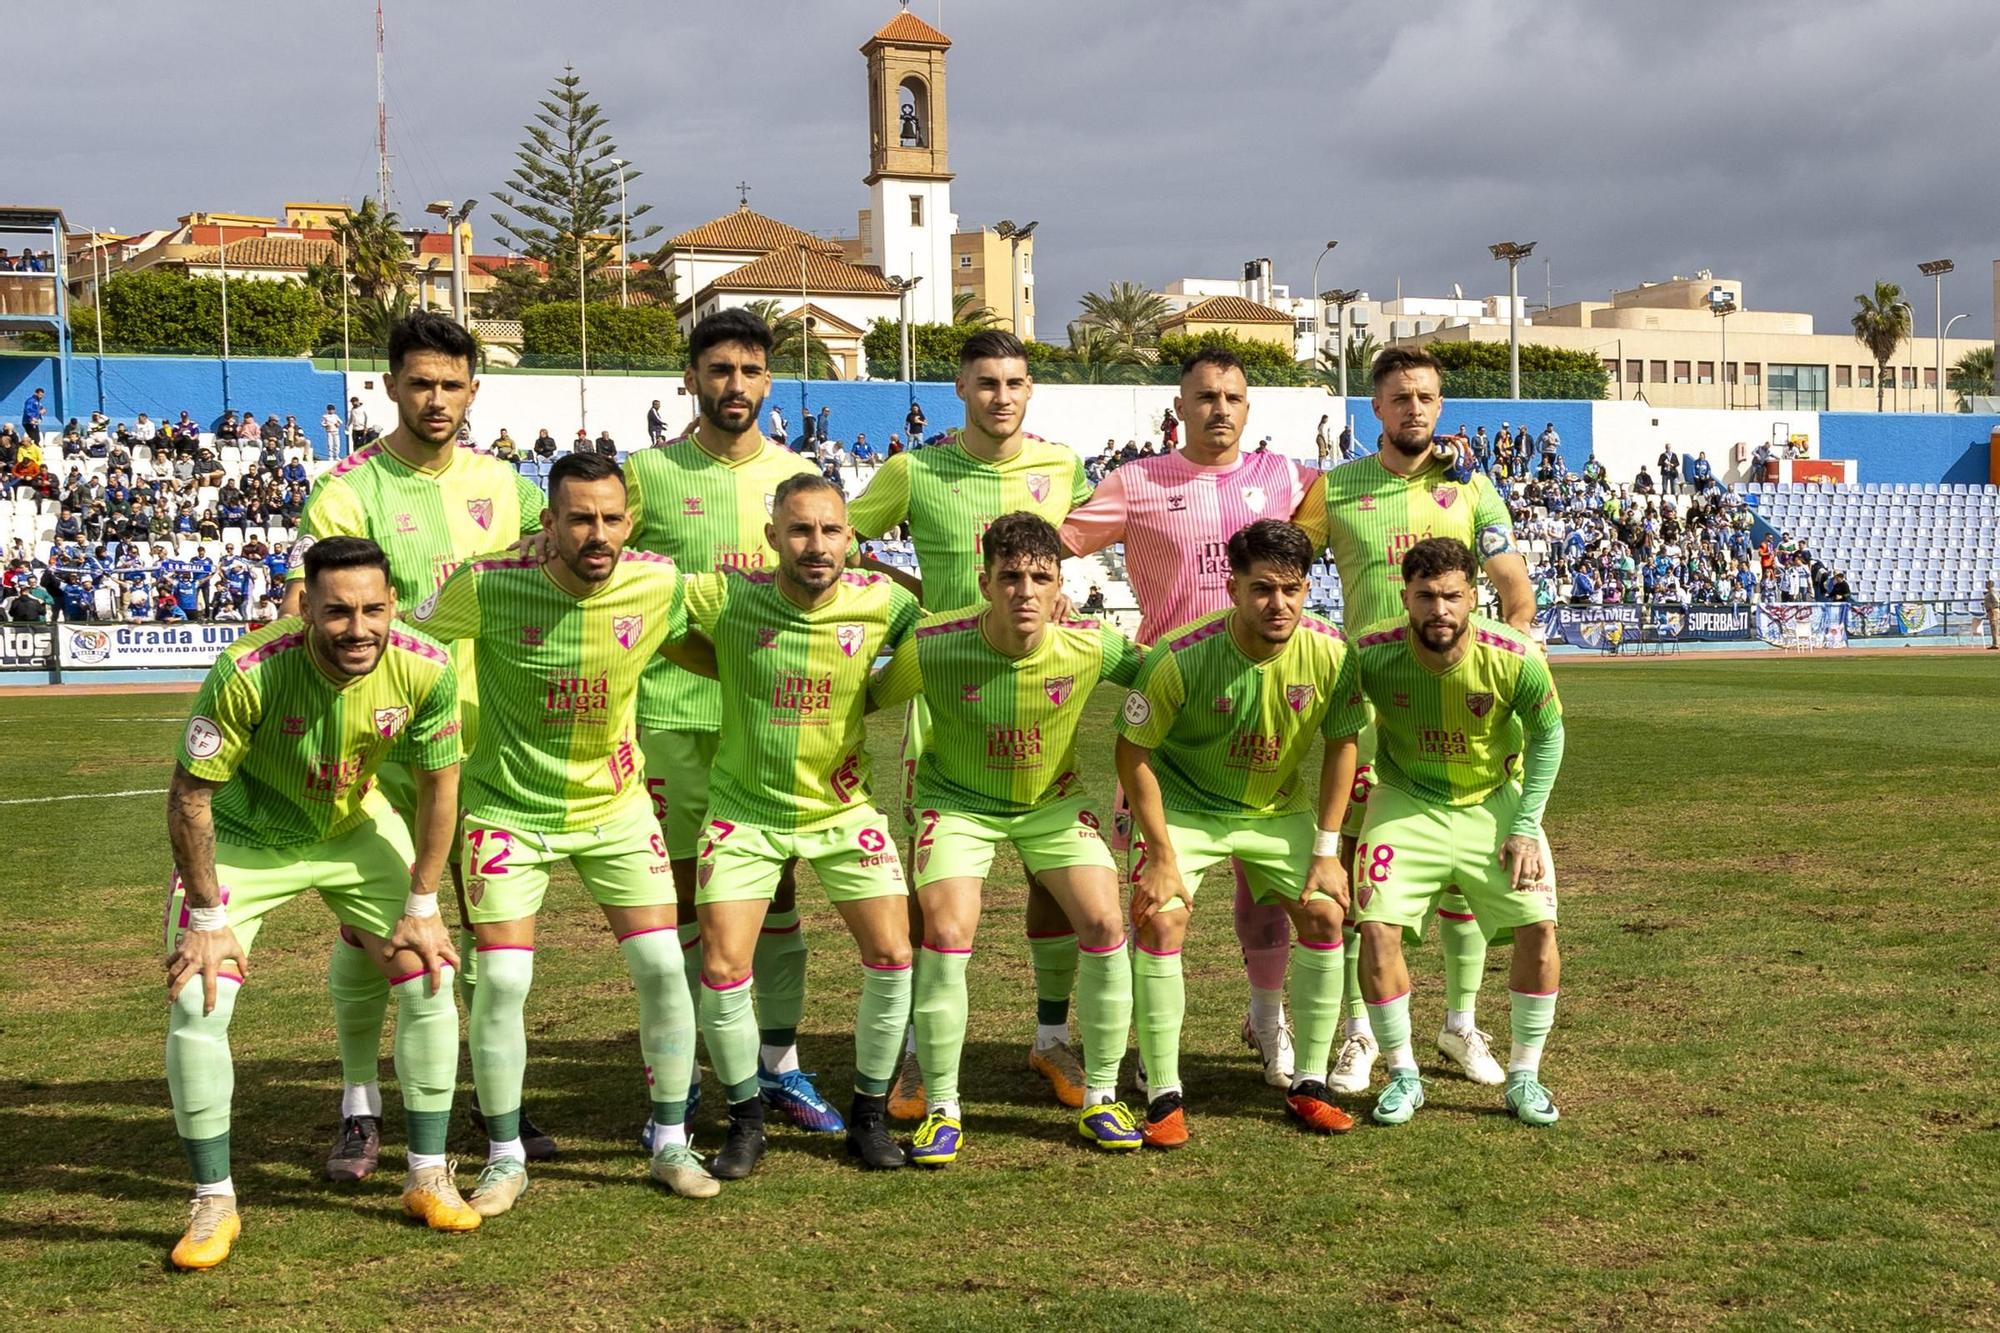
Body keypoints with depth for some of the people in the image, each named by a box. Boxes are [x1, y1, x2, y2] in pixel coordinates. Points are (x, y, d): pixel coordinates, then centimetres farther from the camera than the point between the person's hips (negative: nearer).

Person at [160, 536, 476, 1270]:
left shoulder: (425, 669, -26)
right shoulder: (246, 673, -35)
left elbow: (438, 783, -9)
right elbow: (190, 796, -22)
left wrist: (420, 907, -5)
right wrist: (208, 919, -16)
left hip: (355, 829, 3)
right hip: (243, 837, -3)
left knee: (431, 979, -4)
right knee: (195, 1005, -12)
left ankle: (428, 1179, 14)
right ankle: (214, 1204, 6)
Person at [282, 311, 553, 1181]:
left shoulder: (497, 481, 7)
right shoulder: (350, 489, -9)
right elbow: (306, 593, -22)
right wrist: (304, 606, -42)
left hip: (484, 732, 4)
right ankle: (360, 1108, 15)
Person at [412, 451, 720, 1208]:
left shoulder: (657, 582, -12)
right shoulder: (488, 587, -21)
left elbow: (686, 645, 11)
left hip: (615, 806, 3)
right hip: (509, 808, -2)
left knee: (662, 966, -3)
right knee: (501, 981, -7)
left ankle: (671, 1145, 16)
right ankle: (505, 1158, 14)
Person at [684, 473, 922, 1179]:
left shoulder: (881, 602, -11)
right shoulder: (725, 597, -16)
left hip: (844, 809, 1)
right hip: (745, 810, -1)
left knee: (892, 956, -5)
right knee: (722, 971, -7)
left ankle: (869, 1113, 16)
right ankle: (746, 1120, 16)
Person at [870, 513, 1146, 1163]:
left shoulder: (1089, 647, -24)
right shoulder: (932, 647, -28)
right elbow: (864, 701, -11)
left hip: (1054, 800, 2)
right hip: (957, 799, -2)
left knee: (1104, 926, -10)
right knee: (947, 936, -18)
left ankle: (1101, 1098, 9)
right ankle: (941, 1111, -1)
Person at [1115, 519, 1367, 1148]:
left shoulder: (1327, 652, -19)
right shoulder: (1179, 655, -29)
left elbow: (1342, 743, -4)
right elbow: (1134, 751, -18)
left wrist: (1327, 850, -7)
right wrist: (1160, 855, -19)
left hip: (1279, 810, 3)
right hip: (1183, 806, -3)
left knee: (1325, 916, -6)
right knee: (1160, 923, -18)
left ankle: (1308, 1084, 9)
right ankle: (1164, 1097, -7)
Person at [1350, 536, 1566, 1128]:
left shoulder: (1515, 659, -24)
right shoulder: (1371, 653, -23)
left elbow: (1548, 735, -5)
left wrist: (1525, 826, -7)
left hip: (1494, 802, 0)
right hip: (1406, 803, 0)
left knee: (1539, 926, -11)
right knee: (1378, 928, -15)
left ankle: (1524, 1077, 9)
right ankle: (1403, 1075, 6)